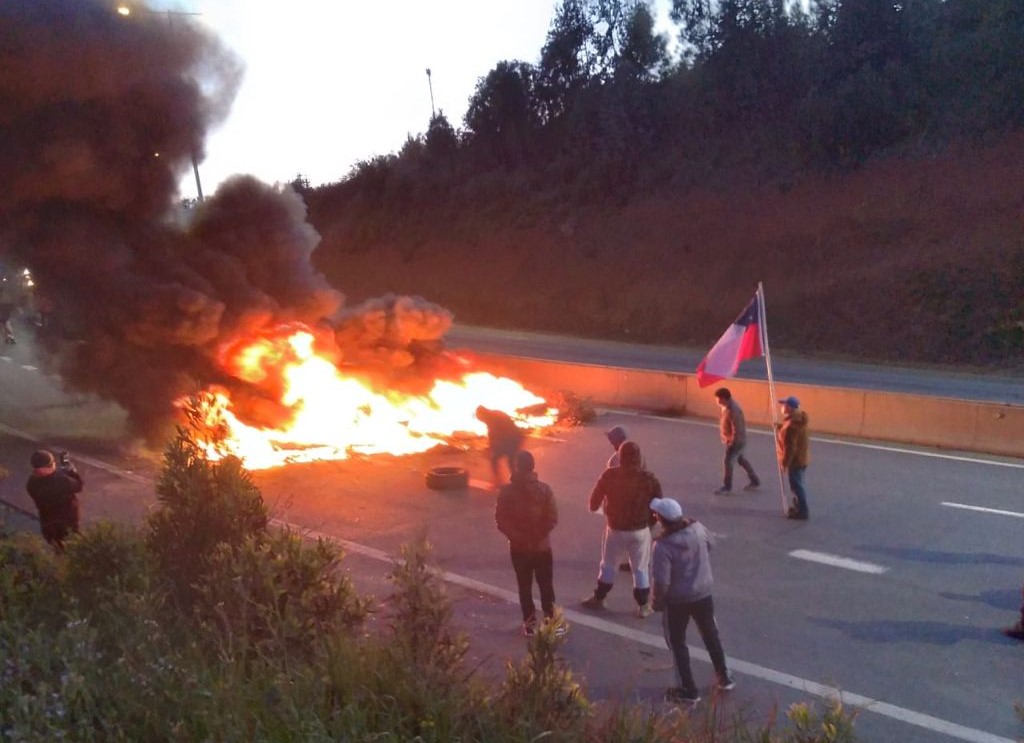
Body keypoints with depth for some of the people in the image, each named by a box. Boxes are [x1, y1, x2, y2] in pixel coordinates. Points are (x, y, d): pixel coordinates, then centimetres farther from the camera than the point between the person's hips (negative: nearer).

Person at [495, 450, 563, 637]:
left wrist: (537, 536, -10)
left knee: (546, 585, 9)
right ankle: (529, 619, 20)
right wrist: (518, 537, -11)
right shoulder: (507, 491, -8)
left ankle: (551, 618, 20)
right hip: (519, 548, 0)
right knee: (525, 586, 11)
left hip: (542, 546, 0)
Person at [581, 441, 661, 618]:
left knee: (607, 564, 21)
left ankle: (598, 599, 33)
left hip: (615, 529, 1)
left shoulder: (609, 475, -13)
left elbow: (594, 502, -4)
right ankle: (643, 606, 22)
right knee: (640, 569, 15)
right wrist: (649, 521, 11)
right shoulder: (649, 479, -14)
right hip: (640, 531, 0)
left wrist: (595, 507, 19)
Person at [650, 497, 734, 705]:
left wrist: (657, 602, -7)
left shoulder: (663, 545, -28)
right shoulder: (697, 528, -13)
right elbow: (711, 543, 10)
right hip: (703, 594, 5)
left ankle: (689, 690, 22)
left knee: (677, 643, 15)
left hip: (677, 601, -5)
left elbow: (662, 582, -25)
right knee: (711, 635, 26)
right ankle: (724, 678, 40)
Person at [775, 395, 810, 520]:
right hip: (800, 458, 10)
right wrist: (780, 428, 13)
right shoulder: (798, 418, 3)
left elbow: (790, 447, -26)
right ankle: (798, 507, 35)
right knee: (797, 485, 22)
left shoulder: (791, 425, -28)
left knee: (796, 485, 2)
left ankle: (802, 512, 12)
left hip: (795, 460, -10)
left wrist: (785, 462, -18)